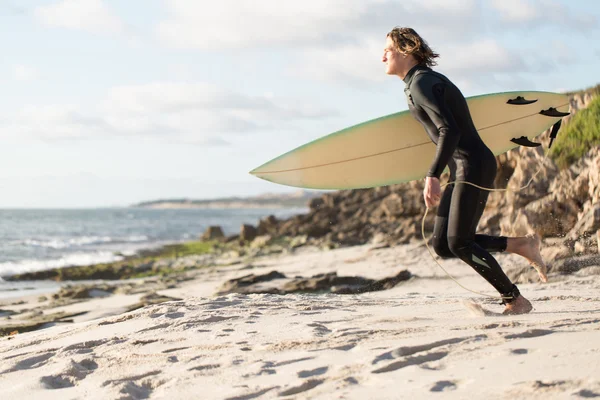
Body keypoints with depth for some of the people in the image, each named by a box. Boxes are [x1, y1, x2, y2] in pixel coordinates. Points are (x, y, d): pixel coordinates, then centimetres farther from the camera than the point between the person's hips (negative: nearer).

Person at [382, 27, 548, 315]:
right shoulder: (419, 83, 17)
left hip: (474, 166, -10)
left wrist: (432, 177, -30)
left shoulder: (422, 83, -13)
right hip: (462, 171, 10)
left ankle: (516, 301, -3)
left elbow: (450, 130, -25)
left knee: (459, 243, -13)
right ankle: (520, 245, 10)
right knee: (442, 246, 3)